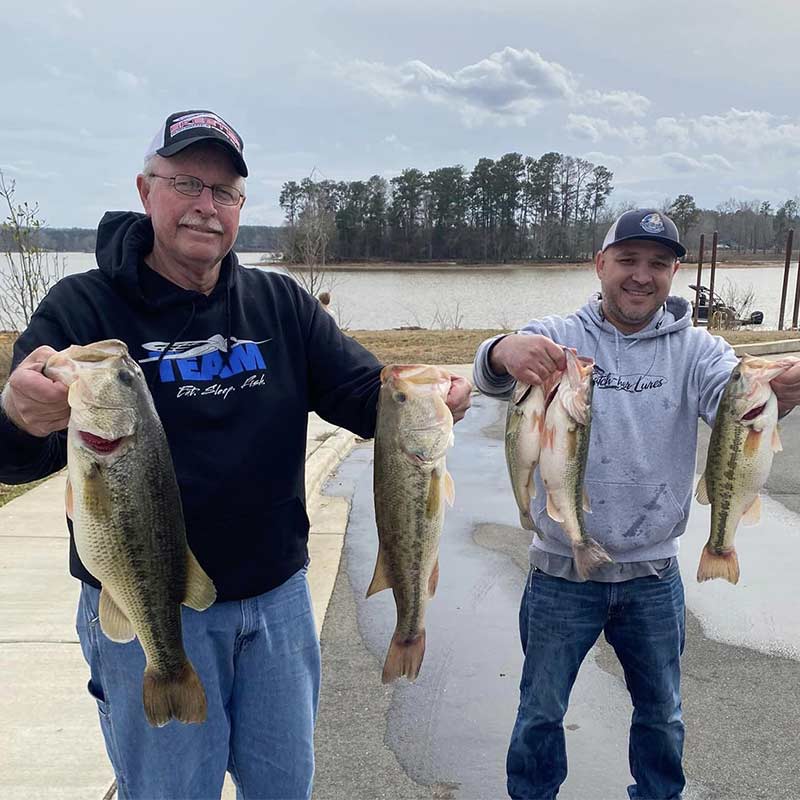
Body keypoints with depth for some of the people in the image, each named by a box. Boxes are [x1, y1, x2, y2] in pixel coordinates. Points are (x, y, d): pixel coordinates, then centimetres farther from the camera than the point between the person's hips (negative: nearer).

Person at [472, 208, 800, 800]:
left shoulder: (693, 347, -2)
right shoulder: (559, 338, -8)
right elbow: (489, 375, -25)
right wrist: (507, 351, -50)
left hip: (654, 573, 2)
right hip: (562, 570, -2)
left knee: (661, 712, 24)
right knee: (541, 712, 17)